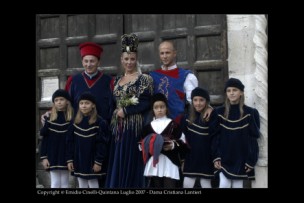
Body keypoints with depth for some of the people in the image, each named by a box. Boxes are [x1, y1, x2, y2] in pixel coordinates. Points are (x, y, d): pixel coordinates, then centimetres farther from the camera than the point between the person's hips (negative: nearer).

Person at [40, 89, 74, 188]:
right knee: (55, 184, 4)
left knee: (64, 184, 8)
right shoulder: (49, 118, 0)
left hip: (66, 156, 0)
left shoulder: (72, 119, -2)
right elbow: (44, 139, 1)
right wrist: (43, 157, -4)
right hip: (53, 156, 0)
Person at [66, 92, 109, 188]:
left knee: (93, 184, 1)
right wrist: (69, 159, 2)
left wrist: (98, 162, -15)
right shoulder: (75, 122, 5)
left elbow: (102, 144, -12)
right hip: (79, 161, 5)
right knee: (82, 185, 11)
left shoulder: (100, 122, -10)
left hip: (92, 161, -5)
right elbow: (70, 142, 7)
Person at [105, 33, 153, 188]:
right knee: (116, 164, 6)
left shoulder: (143, 79, -4)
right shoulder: (117, 80, 16)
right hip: (118, 127, 6)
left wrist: (125, 111, -14)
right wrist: (115, 112, 0)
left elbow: (146, 103, -12)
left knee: (131, 164, -5)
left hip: (134, 127, -6)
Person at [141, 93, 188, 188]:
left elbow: (183, 144, 0)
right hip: (154, 163, 4)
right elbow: (142, 144, 14)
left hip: (170, 163, -3)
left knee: (169, 186, -9)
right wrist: (148, 147, -6)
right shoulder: (148, 127, 11)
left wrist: (173, 145, -17)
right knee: (156, 186, 9)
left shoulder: (173, 125, 2)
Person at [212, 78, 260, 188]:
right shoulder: (219, 112, 2)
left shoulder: (251, 113, -2)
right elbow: (215, 136, 2)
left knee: (238, 185, 5)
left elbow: (254, 138, -3)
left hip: (241, 158, -1)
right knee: (224, 185, -6)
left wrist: (251, 160, -8)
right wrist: (216, 157, -5)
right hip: (224, 158, 1)